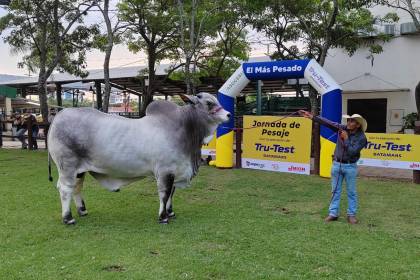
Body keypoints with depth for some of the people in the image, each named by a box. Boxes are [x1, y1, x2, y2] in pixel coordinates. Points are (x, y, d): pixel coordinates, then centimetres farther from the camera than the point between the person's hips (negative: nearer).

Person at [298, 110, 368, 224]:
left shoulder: (361, 138, -12)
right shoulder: (342, 129, -1)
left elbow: (352, 152, -19)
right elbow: (327, 122, -7)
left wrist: (346, 139, -18)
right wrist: (311, 116, -13)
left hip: (350, 166, -3)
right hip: (337, 164, 4)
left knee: (351, 192, 6)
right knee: (335, 191, 7)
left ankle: (351, 215, 16)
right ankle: (333, 214, 12)